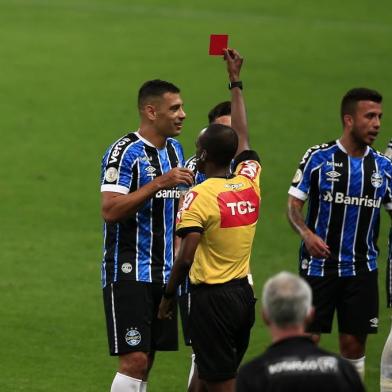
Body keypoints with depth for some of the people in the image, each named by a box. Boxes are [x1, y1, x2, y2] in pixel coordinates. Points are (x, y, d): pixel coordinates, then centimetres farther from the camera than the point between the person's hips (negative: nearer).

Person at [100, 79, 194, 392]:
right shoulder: (124, 152, -13)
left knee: (146, 360, 7)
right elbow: (110, 210, -23)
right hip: (128, 272, -8)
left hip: (163, 270, 8)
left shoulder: (174, 149, 13)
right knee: (135, 360, -12)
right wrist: (159, 183, -26)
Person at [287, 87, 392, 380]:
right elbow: (294, 204, -2)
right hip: (319, 265, -3)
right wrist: (306, 234, -20)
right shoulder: (318, 158, -4)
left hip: (362, 269, 3)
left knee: (354, 345, 4)